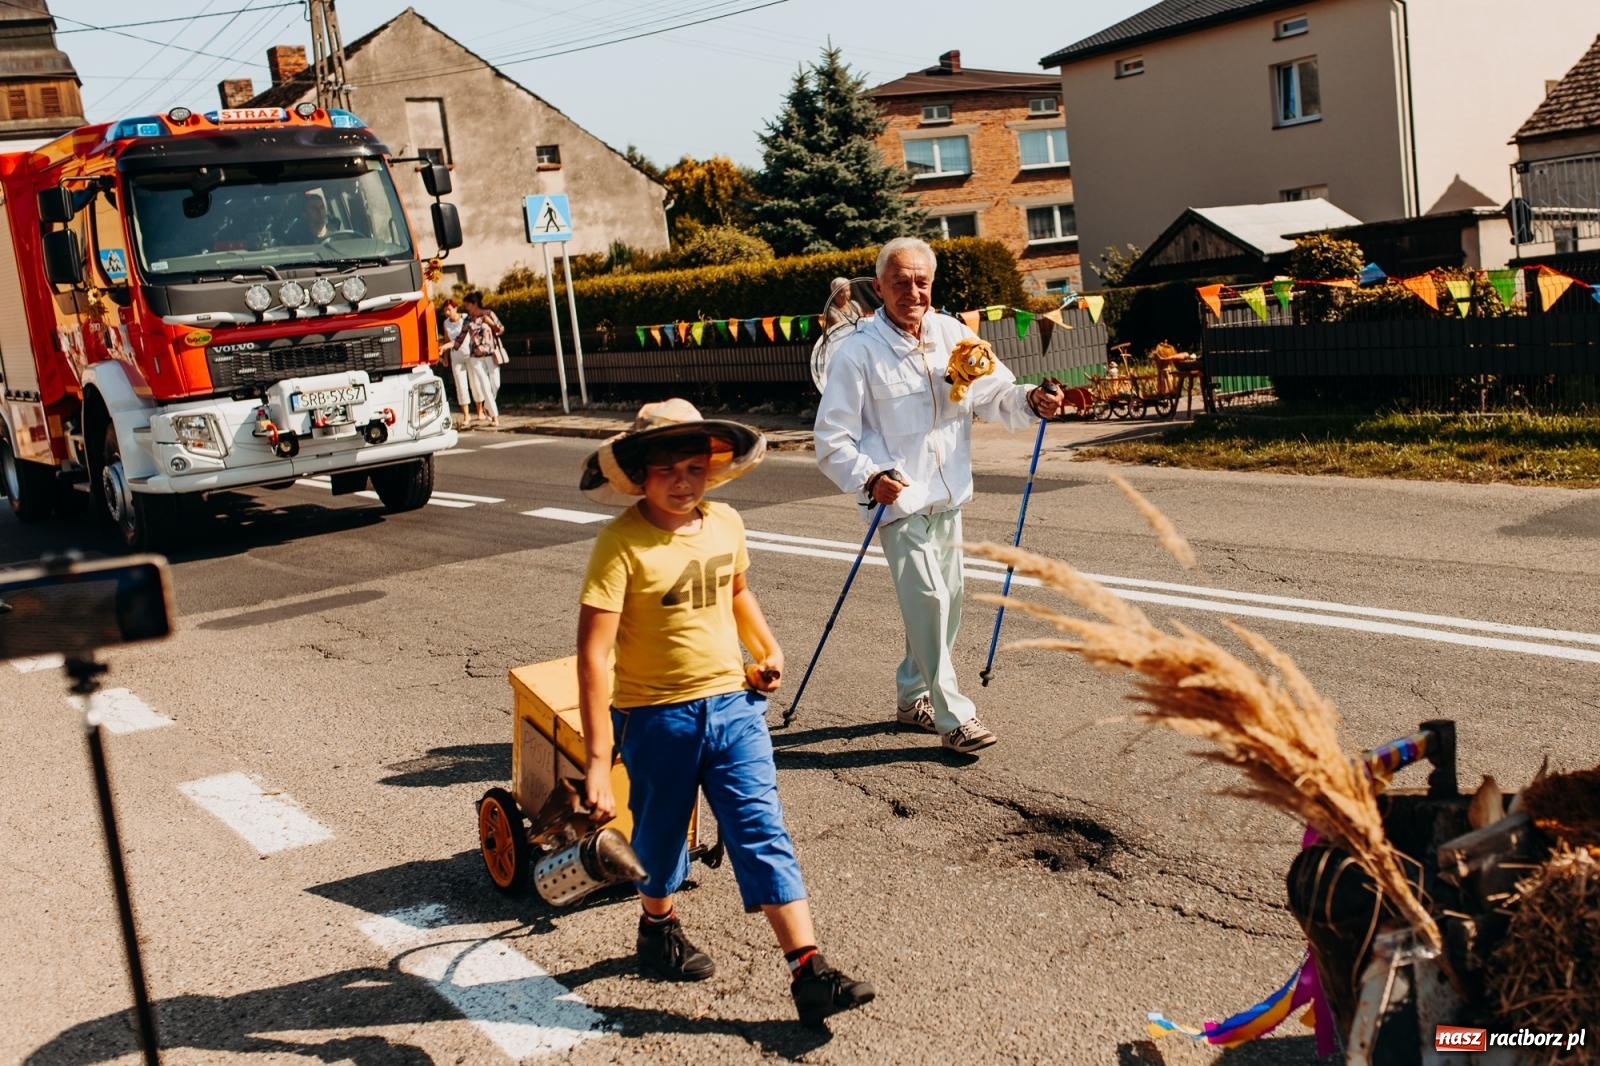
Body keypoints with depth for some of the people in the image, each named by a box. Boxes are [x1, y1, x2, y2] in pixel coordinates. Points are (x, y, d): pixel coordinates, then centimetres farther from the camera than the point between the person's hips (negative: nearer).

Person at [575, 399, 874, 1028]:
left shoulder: (726, 524, 0)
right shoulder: (622, 543, -19)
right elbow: (593, 652, -23)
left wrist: (768, 649, 7)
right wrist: (597, 759, -27)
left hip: (733, 704, 4)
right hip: (656, 716, -4)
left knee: (763, 833, 0)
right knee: (662, 836, 15)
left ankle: (809, 973, 1)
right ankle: (658, 928, 44)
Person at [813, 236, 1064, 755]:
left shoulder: (953, 334, 3)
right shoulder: (858, 351, -13)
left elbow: (995, 393, 7)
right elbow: (832, 439, -13)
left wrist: (1030, 401, -14)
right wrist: (869, 479, -29)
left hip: (947, 496, 6)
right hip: (899, 499, -6)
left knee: (946, 600, 14)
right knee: (928, 599, -11)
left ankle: (913, 696, 32)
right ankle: (954, 717, 0)